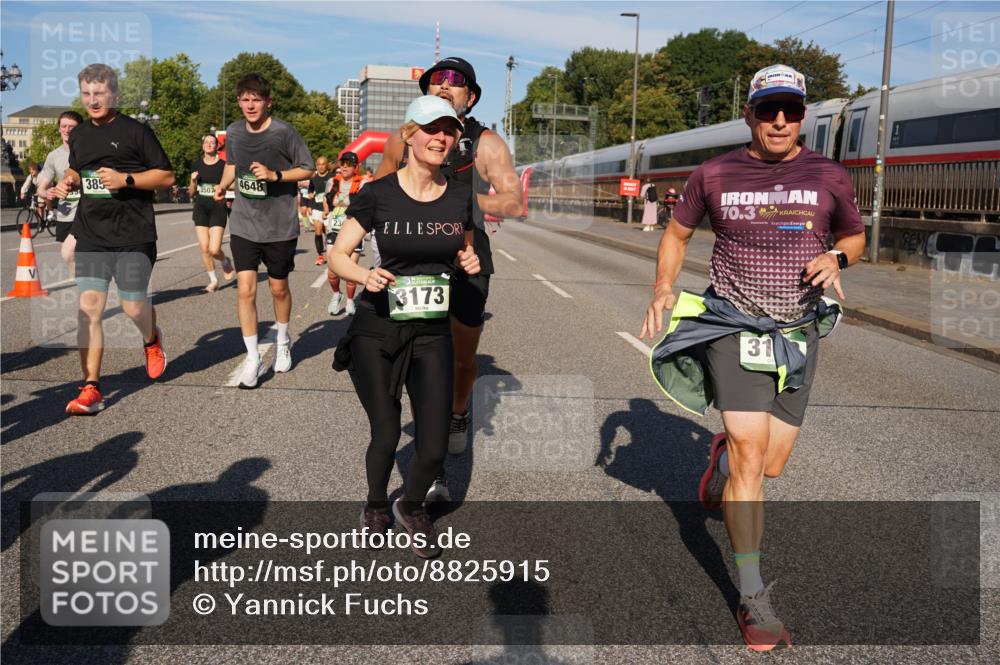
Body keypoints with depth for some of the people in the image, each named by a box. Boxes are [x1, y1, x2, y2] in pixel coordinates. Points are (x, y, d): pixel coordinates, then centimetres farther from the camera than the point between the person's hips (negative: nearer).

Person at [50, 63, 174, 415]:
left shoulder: (136, 131, -4)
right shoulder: (78, 134, 13)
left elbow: (167, 176, -4)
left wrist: (126, 179, -17)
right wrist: (69, 181, 8)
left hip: (133, 234, -4)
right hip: (91, 235, 4)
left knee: (133, 306, -1)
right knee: (88, 307, -5)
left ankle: (152, 340, 36)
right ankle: (91, 389, -2)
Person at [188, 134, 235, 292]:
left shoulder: (223, 165, -2)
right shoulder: (196, 164, 7)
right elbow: (191, 193, 11)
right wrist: (193, 181, -7)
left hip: (218, 208, -3)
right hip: (200, 209, 3)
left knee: (214, 250, -12)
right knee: (204, 248, -2)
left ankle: (226, 262, 22)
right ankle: (213, 280, 15)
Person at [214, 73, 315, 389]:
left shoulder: (284, 132, -10)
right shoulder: (234, 132, 2)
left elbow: (307, 170, -5)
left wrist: (274, 175, -19)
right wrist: (223, 184, 0)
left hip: (280, 226, -2)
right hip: (243, 224, 2)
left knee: (278, 288, 12)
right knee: (245, 289, -7)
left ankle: (283, 341, 39)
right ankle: (253, 357, 5)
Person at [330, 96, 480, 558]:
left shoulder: (460, 196, 2)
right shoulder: (378, 194, -7)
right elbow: (337, 254, -3)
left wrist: (470, 262, -4)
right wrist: (365, 275, -23)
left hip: (432, 333, 2)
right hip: (377, 330, -2)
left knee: (434, 449, -3)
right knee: (386, 436, 2)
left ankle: (411, 508, 30)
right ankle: (376, 505, 36)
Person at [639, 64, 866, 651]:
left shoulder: (829, 177, 2)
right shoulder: (715, 175, 0)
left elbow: (855, 235, 17)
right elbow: (677, 232, 13)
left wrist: (835, 257, -7)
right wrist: (664, 288, -3)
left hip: (798, 333, 2)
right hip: (734, 326, -2)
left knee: (771, 465, 5)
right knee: (751, 453, -13)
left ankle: (724, 454, 44)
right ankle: (754, 598, -3)